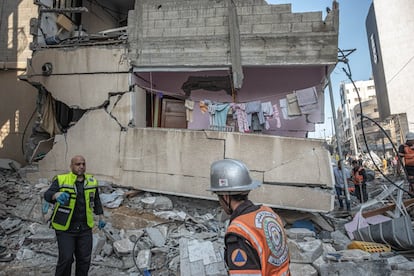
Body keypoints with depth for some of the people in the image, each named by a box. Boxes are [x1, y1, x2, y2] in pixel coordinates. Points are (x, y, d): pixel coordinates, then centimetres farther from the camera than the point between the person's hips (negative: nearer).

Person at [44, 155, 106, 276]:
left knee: (85, 259, 9)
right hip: (65, 228, -3)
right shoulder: (61, 180, -10)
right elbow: (47, 195, -24)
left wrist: (101, 217, 14)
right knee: (66, 259, -4)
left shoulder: (91, 181, 3)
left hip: (85, 228, 4)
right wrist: (57, 195, -46)